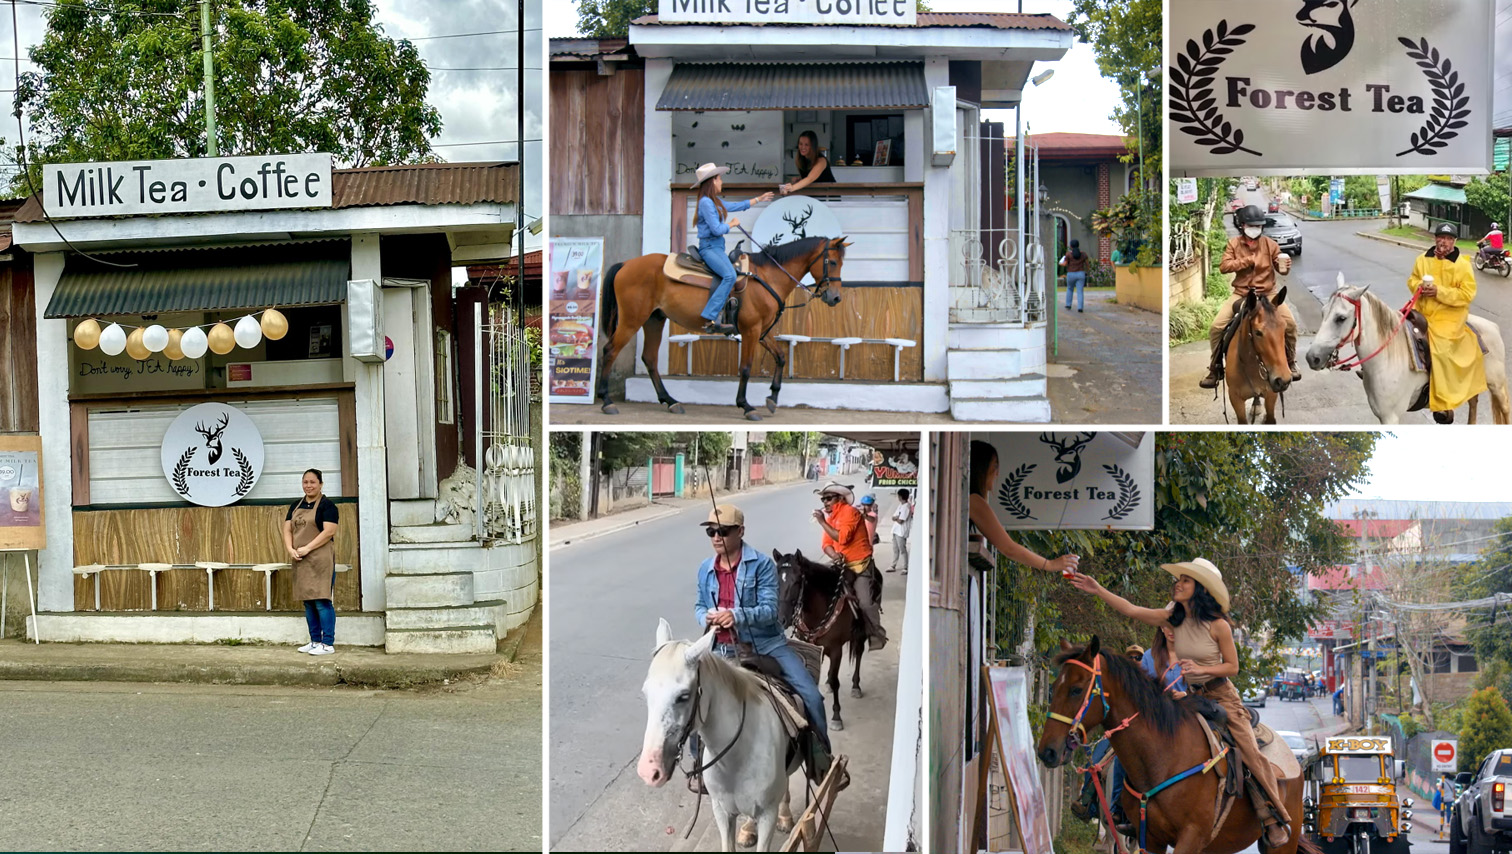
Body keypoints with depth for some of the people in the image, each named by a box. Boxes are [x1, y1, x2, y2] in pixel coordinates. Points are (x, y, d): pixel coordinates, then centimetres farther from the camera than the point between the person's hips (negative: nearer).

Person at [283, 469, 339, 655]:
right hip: (300, 561, 7)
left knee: (322, 601, -9)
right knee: (308, 602, 10)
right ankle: (315, 641, 18)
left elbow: (329, 531, -13)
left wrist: (307, 549, -18)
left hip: (321, 559, -7)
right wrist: (290, 550, -6)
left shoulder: (327, 505, -4)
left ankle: (328, 644, -6)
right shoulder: (296, 506, 17)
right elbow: (287, 530, 13)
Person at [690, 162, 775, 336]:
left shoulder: (716, 201, 17)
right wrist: (732, 224, -1)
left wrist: (758, 199, 42)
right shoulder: (706, 202, -14)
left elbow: (735, 206, 33)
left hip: (717, 247, 11)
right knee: (730, 275, -29)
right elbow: (716, 229, -19)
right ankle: (709, 320, -34)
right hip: (709, 247, -11)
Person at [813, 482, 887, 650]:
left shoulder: (849, 512, -12)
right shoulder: (830, 517, 12)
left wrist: (823, 522, -19)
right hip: (842, 565, 8)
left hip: (861, 566, -8)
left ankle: (877, 635, -3)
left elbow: (843, 538, -24)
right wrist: (834, 555, -18)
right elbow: (826, 542, 3)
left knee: (865, 603, -16)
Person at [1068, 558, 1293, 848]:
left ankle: (1274, 818, -1)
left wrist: (1201, 669, -22)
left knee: (1250, 751, -11)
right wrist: (1098, 590, -13)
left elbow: (1232, 667, -7)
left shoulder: (1218, 626, -14)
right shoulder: (1171, 618, -3)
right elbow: (1131, 610, -7)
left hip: (1220, 696, -4)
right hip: (1185, 697, 4)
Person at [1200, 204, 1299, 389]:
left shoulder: (1270, 244, 0)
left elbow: (1280, 268, 4)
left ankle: (1290, 363, 6)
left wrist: (1285, 267, -21)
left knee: (1290, 323, -18)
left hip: (1267, 293, 0)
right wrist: (1248, 260, -17)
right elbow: (1224, 266, -13)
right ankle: (1215, 369, 3)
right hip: (1241, 294, 0)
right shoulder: (1233, 244, -1)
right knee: (1216, 327, -15)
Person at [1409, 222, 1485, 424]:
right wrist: (1419, 286, -7)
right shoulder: (1423, 259, 5)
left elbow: (1467, 294, -13)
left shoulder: (1462, 265, -9)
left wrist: (1439, 291, -21)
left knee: (1441, 351, -19)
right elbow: (1412, 279, 18)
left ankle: (1444, 404, -15)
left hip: (1449, 317, -6)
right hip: (1422, 312, 6)